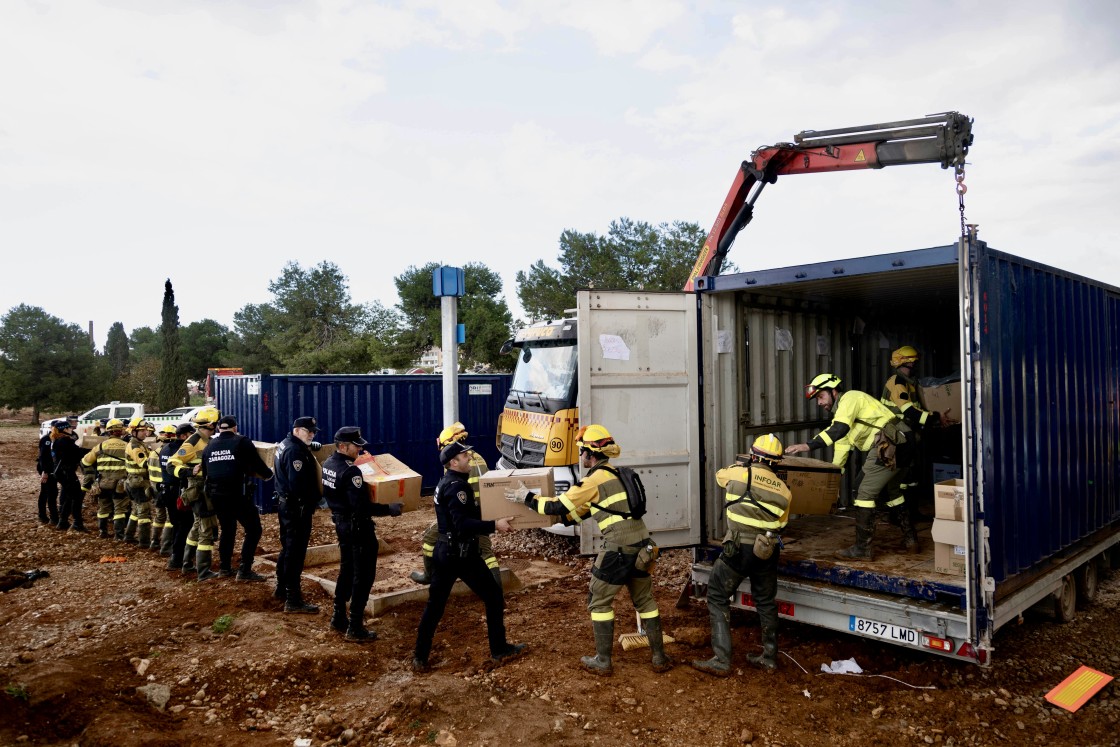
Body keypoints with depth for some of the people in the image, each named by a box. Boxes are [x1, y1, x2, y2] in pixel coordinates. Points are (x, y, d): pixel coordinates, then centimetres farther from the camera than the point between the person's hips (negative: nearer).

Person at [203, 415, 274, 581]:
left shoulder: (209, 446, 13)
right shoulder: (242, 442, -4)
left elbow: (204, 472, 17)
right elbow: (257, 463, -5)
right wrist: (268, 474, 13)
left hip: (216, 496, 6)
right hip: (238, 495, -6)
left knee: (227, 530, 22)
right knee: (253, 530, 1)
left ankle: (225, 567, 26)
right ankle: (245, 570, -4)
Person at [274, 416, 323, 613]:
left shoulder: (286, 443, 11)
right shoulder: (295, 451, -21)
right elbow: (298, 485, -28)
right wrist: (312, 503, -15)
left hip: (286, 503, 11)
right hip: (297, 507, -11)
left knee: (287, 548, 21)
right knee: (296, 552, -6)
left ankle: (282, 589, 35)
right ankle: (293, 600, -2)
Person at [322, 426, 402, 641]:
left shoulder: (328, 464, 4)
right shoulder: (351, 471, -25)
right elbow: (362, 507, -29)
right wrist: (389, 509, -22)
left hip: (341, 523, 9)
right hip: (358, 527, -9)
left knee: (347, 570, 21)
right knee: (363, 576, 0)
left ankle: (339, 618, 31)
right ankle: (355, 629, 5)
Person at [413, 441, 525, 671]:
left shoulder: (445, 482, 12)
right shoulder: (457, 486, -19)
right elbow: (463, 524, -28)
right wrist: (495, 525, -31)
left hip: (444, 550, 9)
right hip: (462, 553, -9)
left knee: (435, 604, 12)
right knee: (493, 596, 6)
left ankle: (420, 657, 16)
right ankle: (499, 650, 15)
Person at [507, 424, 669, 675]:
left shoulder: (594, 480, -10)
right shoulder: (615, 475, 16)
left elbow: (558, 506, -6)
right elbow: (586, 510, 25)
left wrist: (526, 497, 5)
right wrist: (560, 519, 28)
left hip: (618, 550, -8)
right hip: (642, 547, 8)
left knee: (599, 603, 9)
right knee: (645, 601, 18)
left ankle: (602, 662, 16)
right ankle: (660, 658, 23)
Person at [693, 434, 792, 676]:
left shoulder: (737, 473, -7)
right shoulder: (783, 490, 3)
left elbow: (720, 475, 16)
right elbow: (780, 524, 14)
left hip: (738, 550, -4)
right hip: (767, 552, 4)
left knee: (717, 598, 7)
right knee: (766, 602, 21)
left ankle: (721, 660, 4)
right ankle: (770, 657, 32)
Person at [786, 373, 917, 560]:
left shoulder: (850, 398, -9)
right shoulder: (840, 411, 21)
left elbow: (839, 430, -26)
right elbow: (842, 445, 24)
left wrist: (808, 446, -33)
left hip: (888, 445, -11)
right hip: (900, 446, 11)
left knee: (865, 493, -7)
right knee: (893, 492, 26)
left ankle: (862, 549, -2)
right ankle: (910, 539, 38)